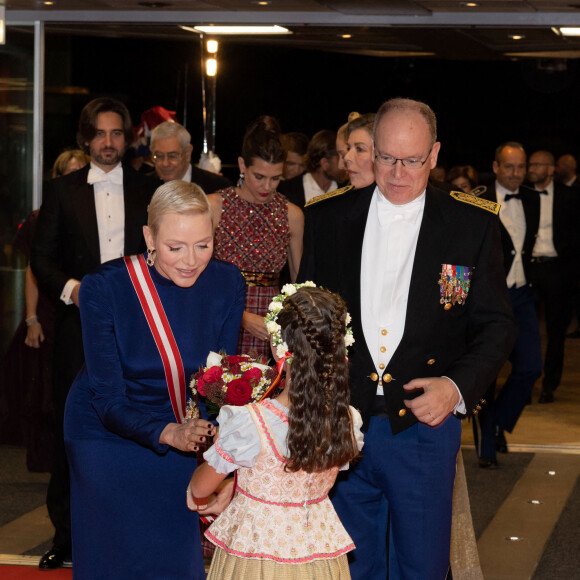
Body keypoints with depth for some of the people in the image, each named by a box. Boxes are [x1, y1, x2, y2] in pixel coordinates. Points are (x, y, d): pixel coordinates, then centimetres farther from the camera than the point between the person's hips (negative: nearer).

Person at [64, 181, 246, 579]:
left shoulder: (227, 284, -14)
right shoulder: (104, 288, -23)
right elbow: (108, 400, -24)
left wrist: (215, 430, -28)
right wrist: (170, 433, -42)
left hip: (179, 431, 3)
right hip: (107, 435, -3)